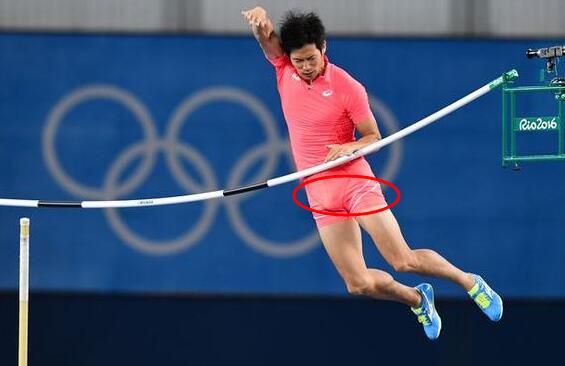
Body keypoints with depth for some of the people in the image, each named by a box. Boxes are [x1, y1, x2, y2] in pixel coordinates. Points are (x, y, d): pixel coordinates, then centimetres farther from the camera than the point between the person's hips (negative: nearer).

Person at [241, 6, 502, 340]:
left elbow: (373, 137, -3)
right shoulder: (284, 68, 0)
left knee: (404, 260, -12)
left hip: (355, 182, -4)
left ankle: (470, 282, 11)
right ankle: (417, 299, 25)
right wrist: (260, 18, -36)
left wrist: (349, 148, -24)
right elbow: (266, 36, -13)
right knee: (359, 283, -2)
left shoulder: (348, 88, -12)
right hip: (321, 196, 4)